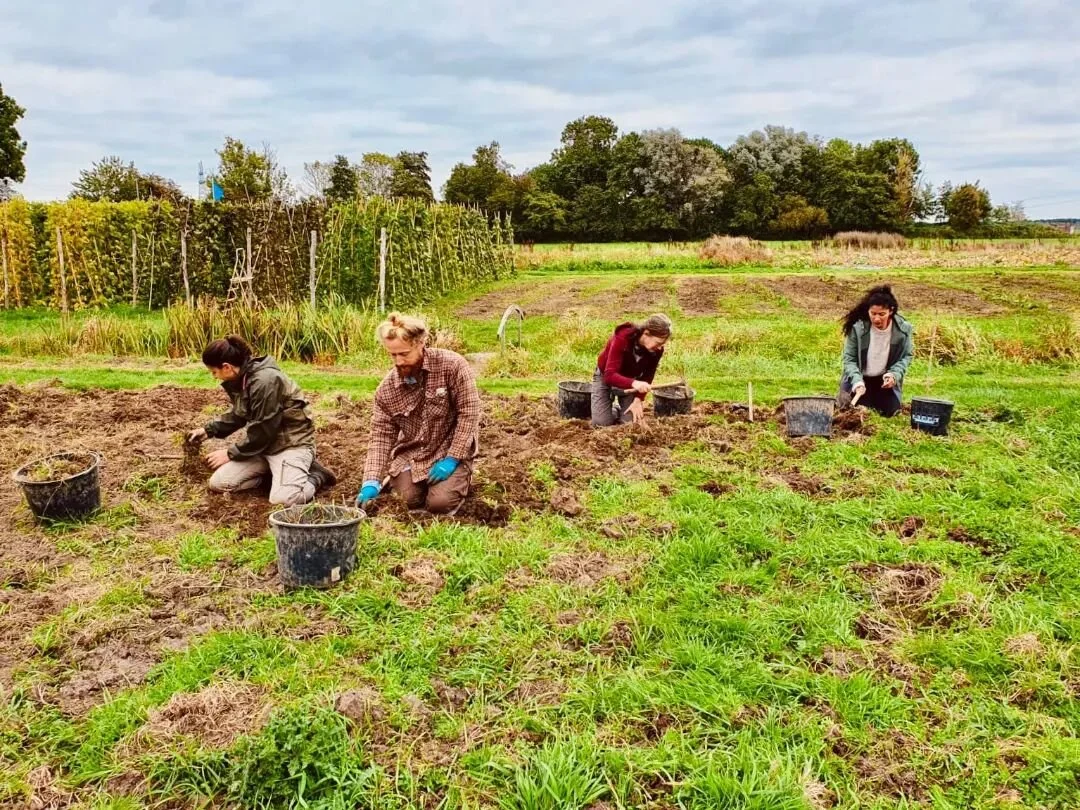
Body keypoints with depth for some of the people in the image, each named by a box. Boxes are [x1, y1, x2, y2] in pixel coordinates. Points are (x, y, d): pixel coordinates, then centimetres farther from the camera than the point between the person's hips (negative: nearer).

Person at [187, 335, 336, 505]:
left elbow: (262, 431, -23)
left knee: (282, 499, -30)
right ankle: (273, 471, 10)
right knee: (218, 483, -4)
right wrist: (209, 430, 12)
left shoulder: (265, 381, -26)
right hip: (264, 443, 9)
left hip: (291, 442, -9)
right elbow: (238, 415, 22)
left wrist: (231, 453, -13)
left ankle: (317, 476, -1)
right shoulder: (240, 379, 2)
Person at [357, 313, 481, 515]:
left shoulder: (452, 365, -20)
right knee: (410, 499, -15)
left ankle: (461, 477, 15)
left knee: (440, 503, -19)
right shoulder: (386, 389, -9)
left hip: (450, 450, -3)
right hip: (410, 454, 3)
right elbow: (382, 436, -7)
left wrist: (452, 459, -20)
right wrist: (372, 481, -19)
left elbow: (469, 412, -18)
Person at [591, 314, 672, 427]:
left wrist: (638, 399, -26)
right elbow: (610, 375, -43)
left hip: (630, 381, 3)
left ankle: (620, 409, 23)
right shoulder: (622, 339, -36)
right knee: (601, 423, -14)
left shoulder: (657, 350, -23)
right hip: (605, 377, -3)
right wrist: (634, 383, -58)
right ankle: (614, 409, 20)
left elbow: (647, 377, -13)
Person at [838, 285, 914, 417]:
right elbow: (849, 358, -15)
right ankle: (842, 397, 24)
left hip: (885, 379, 2)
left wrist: (895, 374, -21)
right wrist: (857, 381, -31)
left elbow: (907, 356, -2)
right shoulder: (857, 327, -23)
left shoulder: (903, 329, -17)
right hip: (860, 378, -2)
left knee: (890, 411, -4)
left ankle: (874, 398, 31)